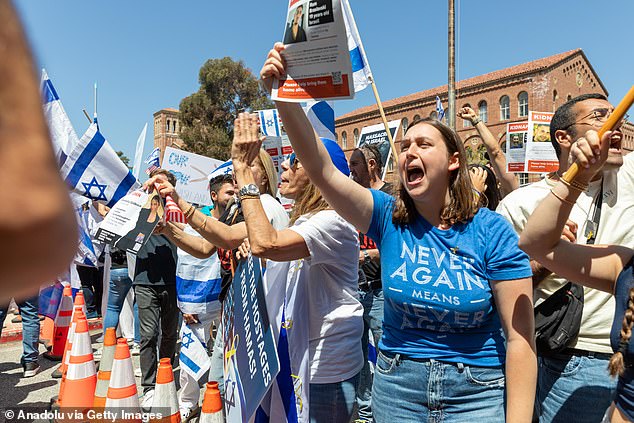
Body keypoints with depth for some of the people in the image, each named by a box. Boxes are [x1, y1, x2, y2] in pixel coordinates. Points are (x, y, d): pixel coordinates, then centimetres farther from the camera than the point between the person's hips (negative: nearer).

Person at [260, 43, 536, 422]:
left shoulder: (492, 231, -10)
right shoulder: (389, 219, -5)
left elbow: (520, 337, -10)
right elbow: (321, 169, -18)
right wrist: (283, 94, -27)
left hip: (477, 392, -2)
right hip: (396, 387, 2)